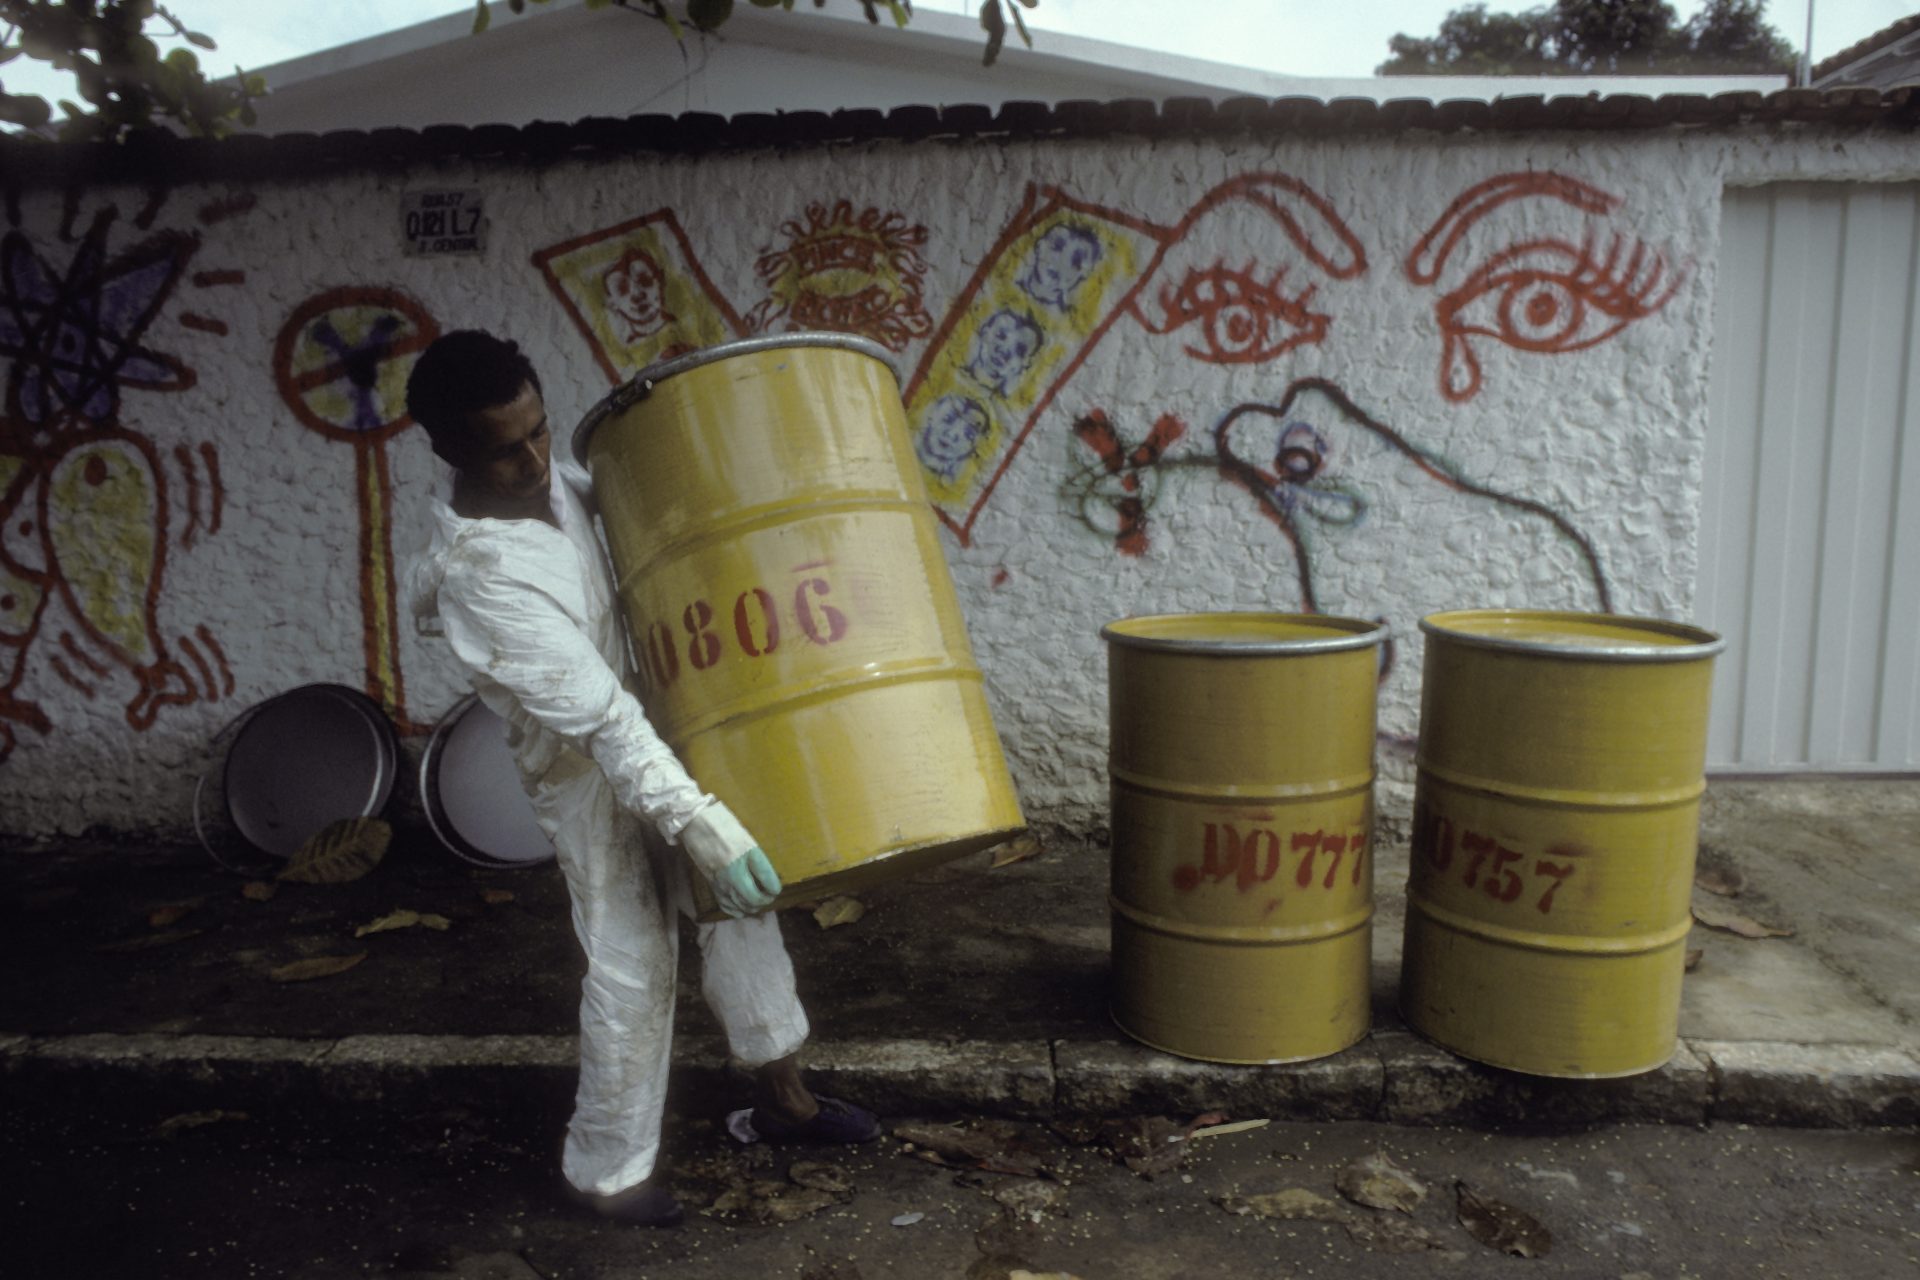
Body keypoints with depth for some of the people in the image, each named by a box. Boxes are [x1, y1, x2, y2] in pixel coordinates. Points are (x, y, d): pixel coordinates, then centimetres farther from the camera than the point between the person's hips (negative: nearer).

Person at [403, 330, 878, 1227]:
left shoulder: (551, 477, -6)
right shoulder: (480, 572, -30)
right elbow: (596, 716, -35)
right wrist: (697, 820, -39)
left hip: (656, 723, 8)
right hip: (591, 771, -8)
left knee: (739, 903, 15)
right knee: (632, 970, 0)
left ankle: (782, 1097, 32)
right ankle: (607, 1168, 22)